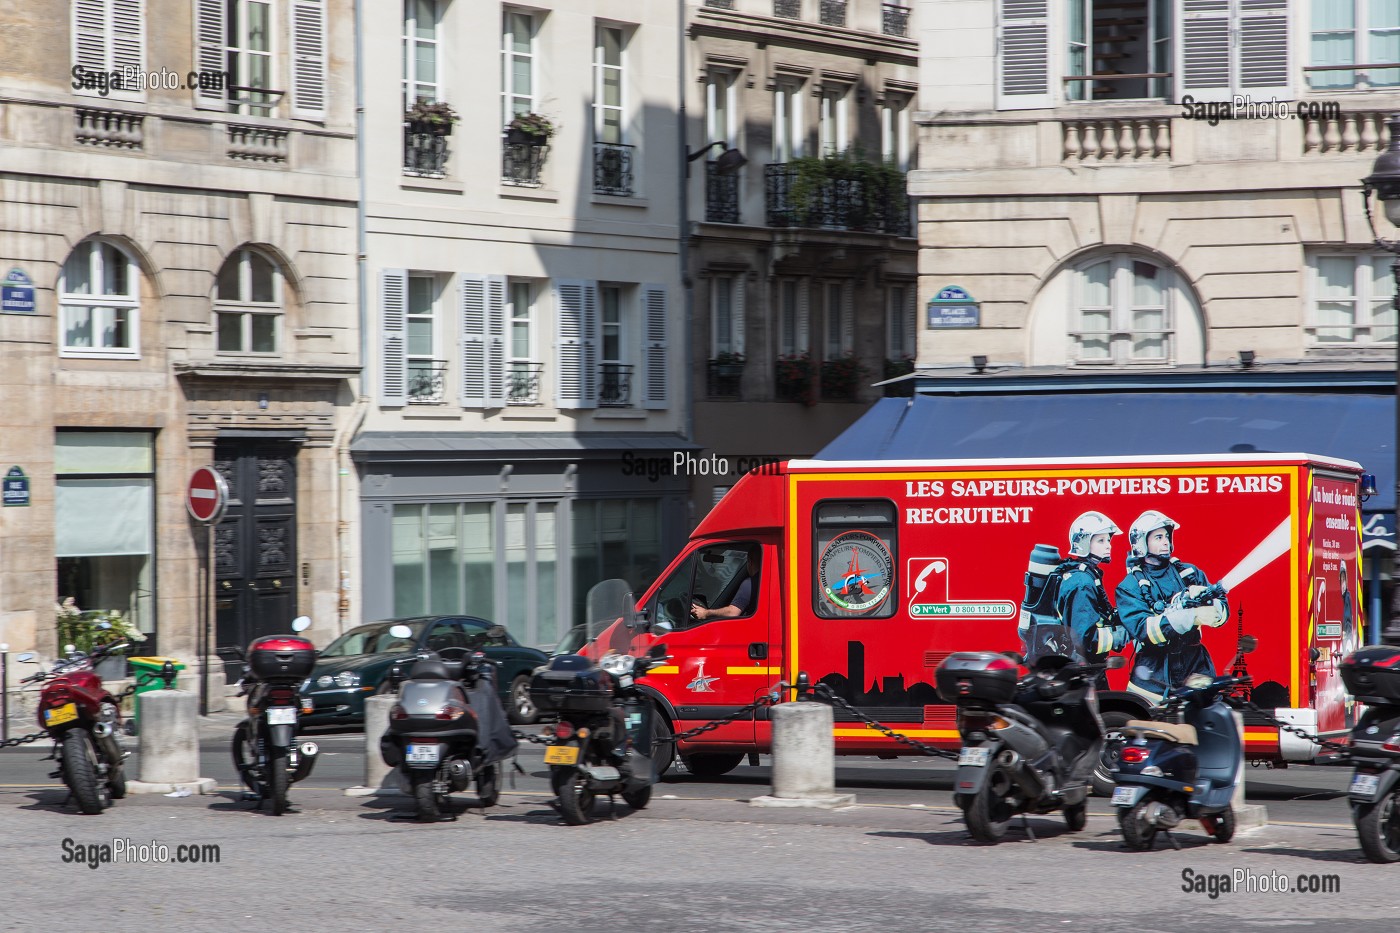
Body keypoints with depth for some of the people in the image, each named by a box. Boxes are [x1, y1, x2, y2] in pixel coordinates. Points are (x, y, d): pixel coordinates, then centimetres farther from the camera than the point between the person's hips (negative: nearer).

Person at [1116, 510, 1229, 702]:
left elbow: (1223, 609, 3)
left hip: (1195, 666, 2)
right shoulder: (1130, 586, 0)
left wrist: (1207, 603, -21)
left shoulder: (1189, 572, 12)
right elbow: (1142, 629, -16)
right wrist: (1190, 617, -27)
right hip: (1154, 675, -2)